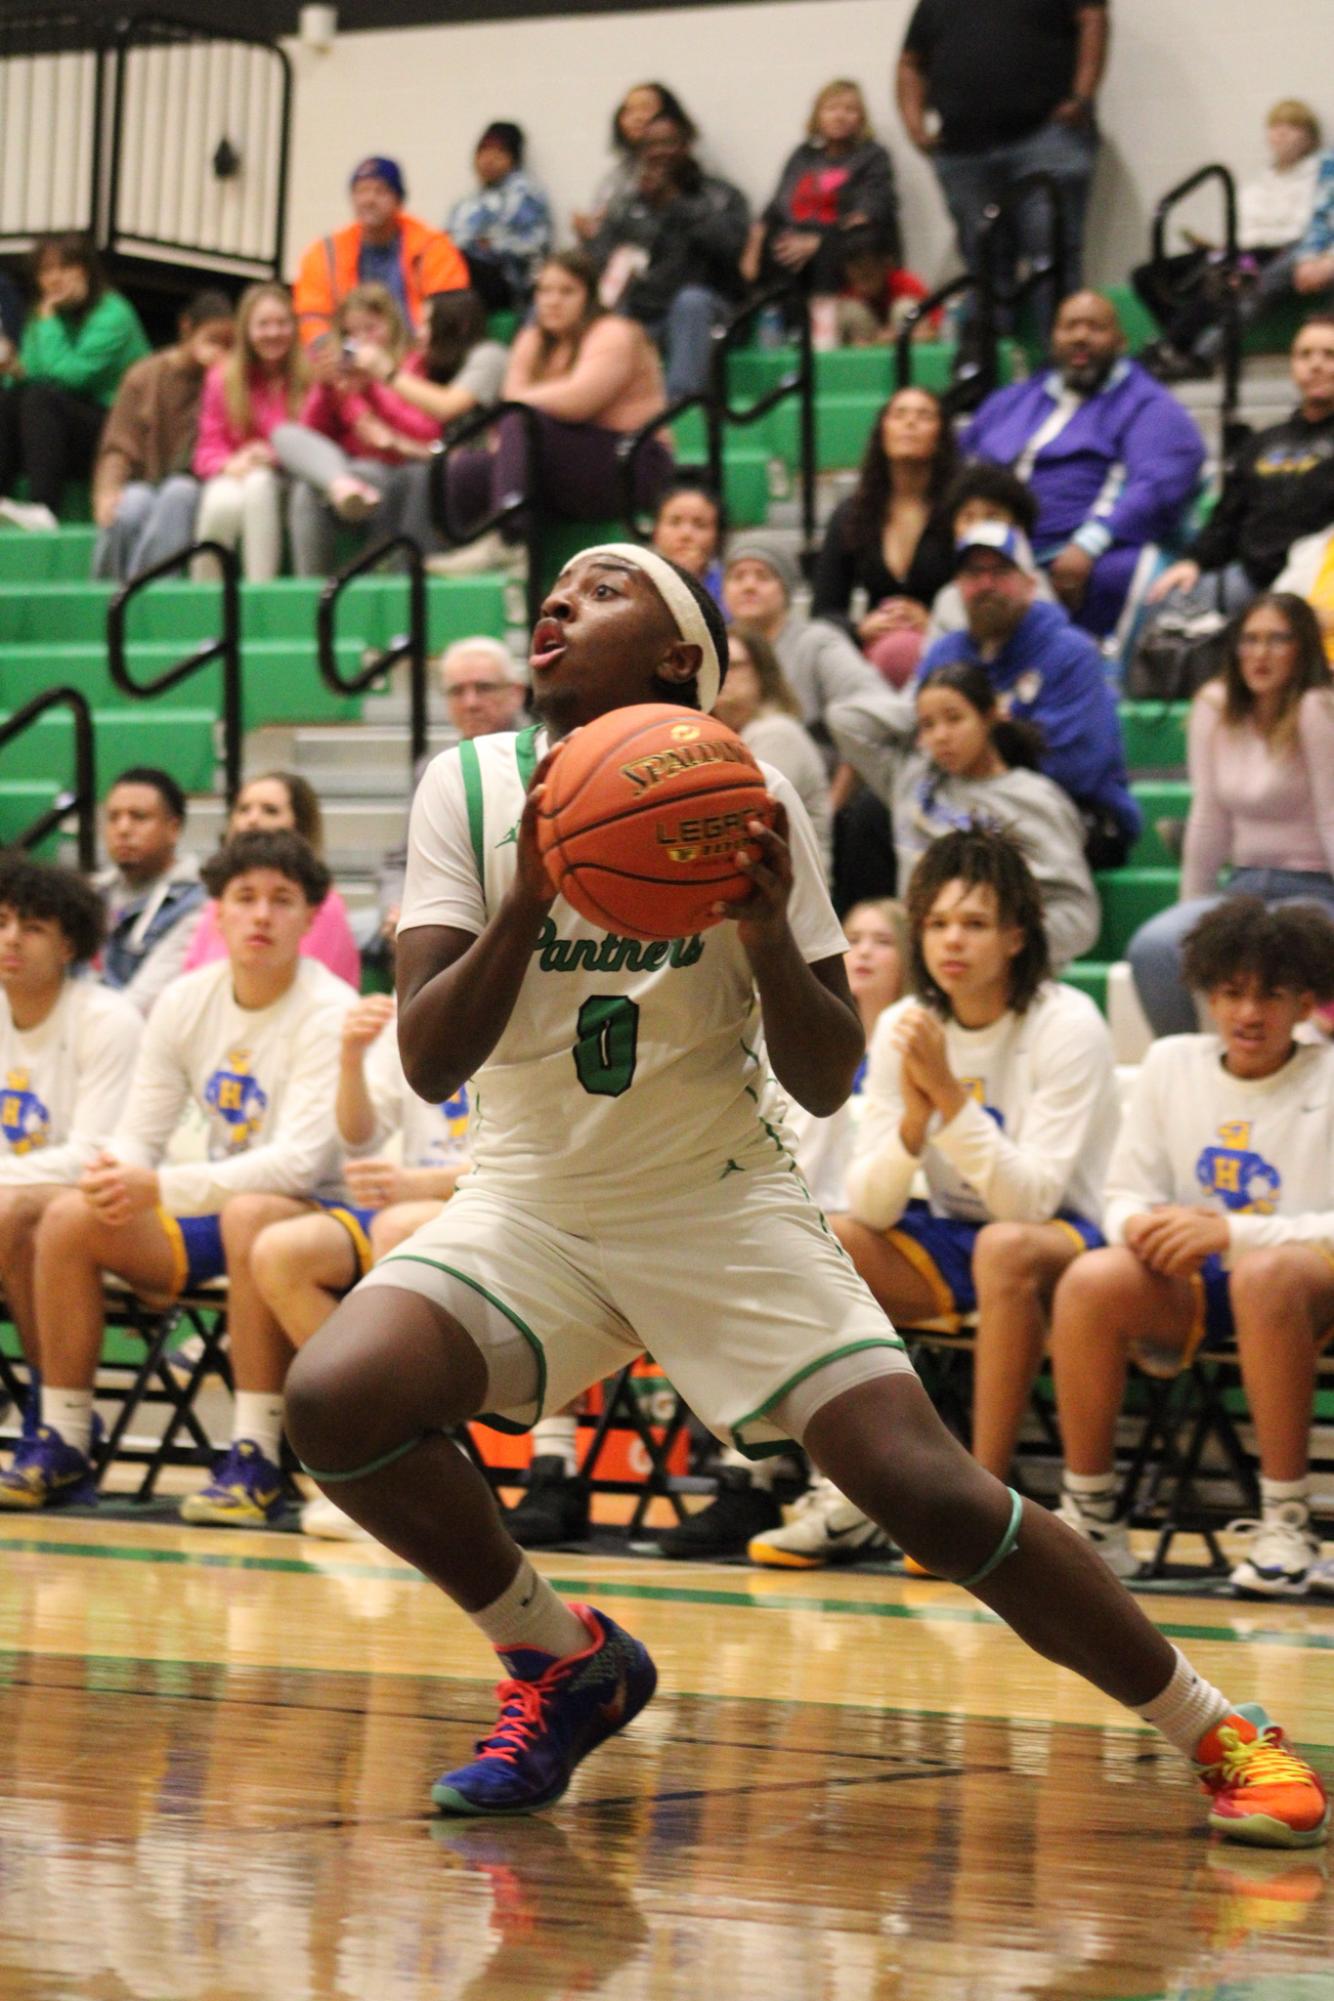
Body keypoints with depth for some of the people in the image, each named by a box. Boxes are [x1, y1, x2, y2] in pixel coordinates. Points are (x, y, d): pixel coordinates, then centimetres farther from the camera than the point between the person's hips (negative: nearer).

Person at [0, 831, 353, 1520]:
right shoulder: (186, 1002, 2)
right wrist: (119, 1174, -23)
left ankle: (255, 1458, -33)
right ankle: (61, 1449, -7)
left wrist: (161, 1189, -33)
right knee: (71, 1215, -15)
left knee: (250, 1215, -39)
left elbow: (299, 1161, -26)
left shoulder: (328, 1013, -17)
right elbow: (139, 1132, 3)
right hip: (215, 1209, 6)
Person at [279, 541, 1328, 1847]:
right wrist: (526, 900, -31)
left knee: (927, 1489, -17)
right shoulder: (471, 790, -7)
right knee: (333, 1399, -24)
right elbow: (426, 1065, -15)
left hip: (720, 1203, -1)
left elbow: (826, 1085, -7)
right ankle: (564, 1664, 1)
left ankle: (1215, 1732, 2)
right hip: (531, 1201, 2)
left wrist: (767, 934, -26)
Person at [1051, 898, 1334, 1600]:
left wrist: (1233, 1232, -23)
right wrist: (1142, 1226, -13)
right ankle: (1089, 1518, -14)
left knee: (1266, 1274, -40)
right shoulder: (1171, 1063, 11)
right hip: (1191, 1290, 4)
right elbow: (1126, 1194, 12)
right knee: (1091, 1280, -28)